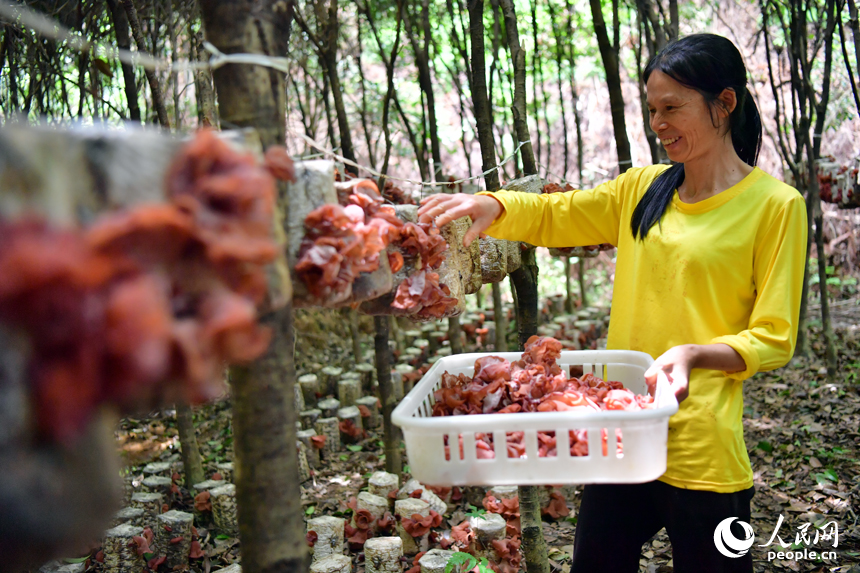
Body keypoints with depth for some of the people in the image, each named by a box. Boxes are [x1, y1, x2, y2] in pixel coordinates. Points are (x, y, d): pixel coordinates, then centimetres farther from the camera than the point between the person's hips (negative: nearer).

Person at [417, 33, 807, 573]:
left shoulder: (775, 205, -7)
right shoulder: (641, 188, 8)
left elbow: (773, 339, -8)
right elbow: (552, 215, 12)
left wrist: (695, 354, -27)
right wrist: (490, 205, -9)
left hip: (704, 455, -5)